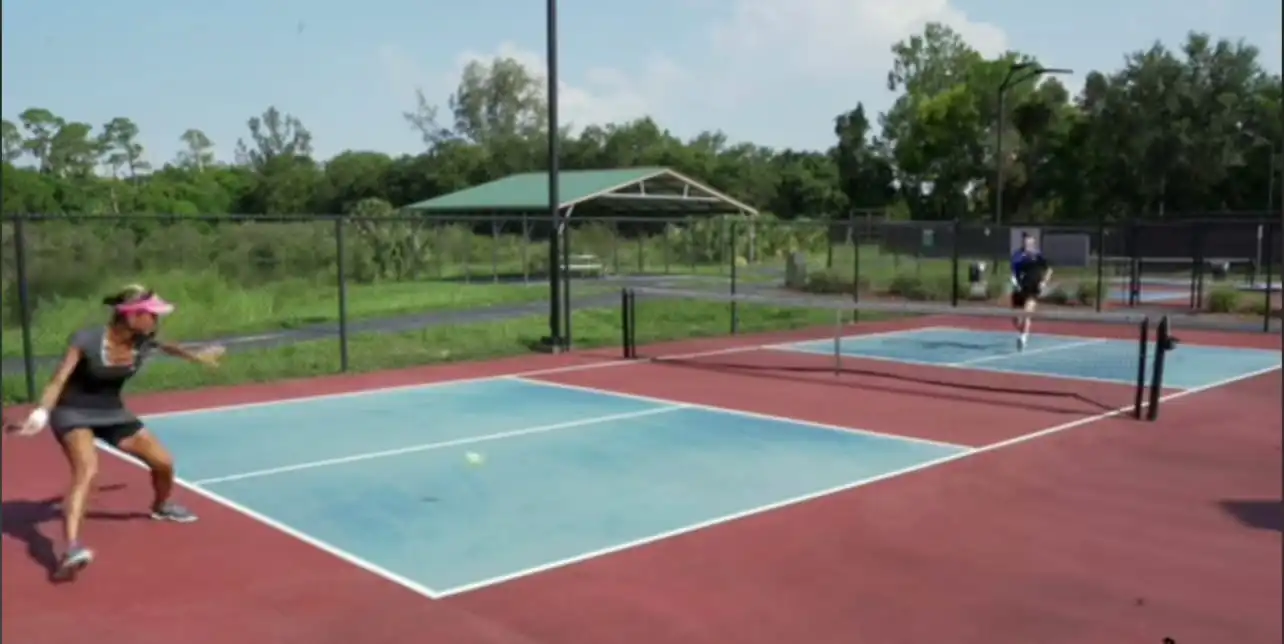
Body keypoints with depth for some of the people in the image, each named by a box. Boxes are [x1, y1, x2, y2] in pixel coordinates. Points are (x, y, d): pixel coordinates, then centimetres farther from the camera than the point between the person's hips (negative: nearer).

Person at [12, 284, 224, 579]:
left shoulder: (144, 340, -13)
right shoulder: (86, 340, -28)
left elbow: (166, 346, 11)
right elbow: (59, 380, -29)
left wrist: (196, 356, 27)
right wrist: (42, 411, -46)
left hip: (111, 412, 6)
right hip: (73, 413, -6)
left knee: (164, 462, 9)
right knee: (86, 470, -33)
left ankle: (161, 507, 43)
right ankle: (72, 550, -45)